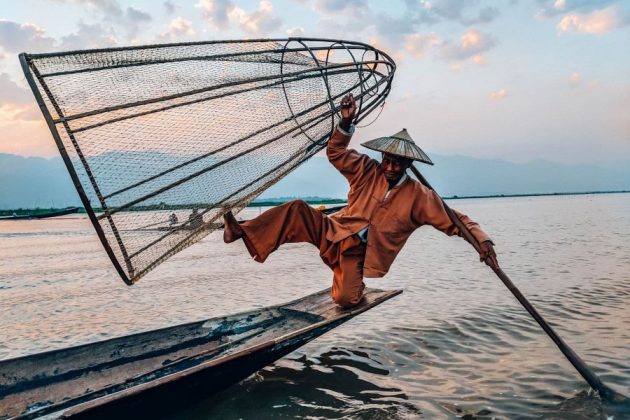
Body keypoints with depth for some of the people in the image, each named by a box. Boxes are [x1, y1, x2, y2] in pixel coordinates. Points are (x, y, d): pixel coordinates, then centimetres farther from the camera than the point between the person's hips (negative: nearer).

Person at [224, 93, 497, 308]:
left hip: (359, 253, -2)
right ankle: (242, 232, -18)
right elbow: (335, 153, 2)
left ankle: (351, 281, 10)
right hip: (333, 233, 2)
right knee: (297, 210, -22)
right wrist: (346, 123, -14)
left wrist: (482, 240, -22)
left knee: (345, 299, -27)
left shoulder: (419, 196, -7)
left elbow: (455, 221, -6)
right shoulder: (368, 171, 1)